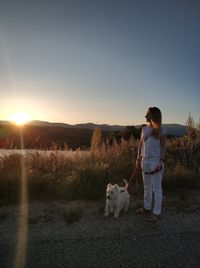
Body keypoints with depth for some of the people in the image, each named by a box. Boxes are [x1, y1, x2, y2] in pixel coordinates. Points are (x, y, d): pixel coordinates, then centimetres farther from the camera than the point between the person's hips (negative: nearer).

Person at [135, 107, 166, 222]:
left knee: (157, 188, 5)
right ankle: (147, 207, 35)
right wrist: (138, 159, 9)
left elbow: (163, 147, -9)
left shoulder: (161, 130, -7)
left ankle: (156, 212, 18)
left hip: (155, 161, -6)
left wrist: (161, 161, -18)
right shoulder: (144, 129, 8)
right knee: (147, 187, 19)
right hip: (145, 160, 6)